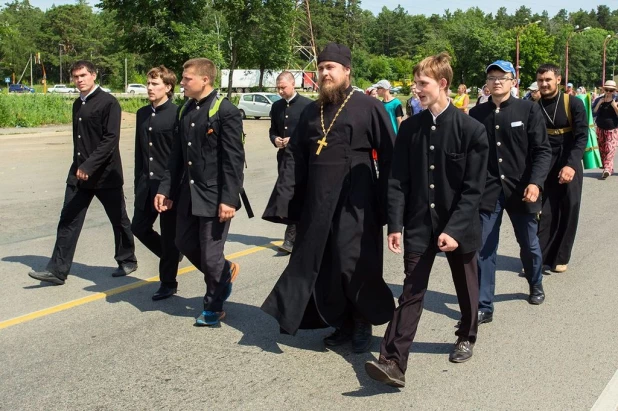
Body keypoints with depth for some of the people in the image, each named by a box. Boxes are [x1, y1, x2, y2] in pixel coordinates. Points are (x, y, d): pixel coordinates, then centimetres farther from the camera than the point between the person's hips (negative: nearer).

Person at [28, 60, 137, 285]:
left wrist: (89, 166, -23)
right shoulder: (77, 104, 12)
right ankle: (57, 270, 5)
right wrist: (79, 166, 15)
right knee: (68, 220, 2)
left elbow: (111, 139, -19)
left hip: (105, 173, -7)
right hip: (79, 174, 7)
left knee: (118, 219, 8)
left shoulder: (108, 102, -11)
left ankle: (127, 260, 26)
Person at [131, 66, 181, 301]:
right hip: (147, 184, 7)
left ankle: (168, 283, 18)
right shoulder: (142, 114, 10)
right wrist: (138, 182, 12)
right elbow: (139, 151, 14)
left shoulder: (177, 114, -11)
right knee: (139, 227, 10)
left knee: (169, 234, 4)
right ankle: (170, 255, 34)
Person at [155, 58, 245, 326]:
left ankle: (213, 308, 23)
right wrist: (166, 189, 10)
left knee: (210, 255, 2)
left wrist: (229, 199, -20)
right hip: (188, 193, 8)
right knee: (185, 244, 17)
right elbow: (177, 155, 13)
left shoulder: (226, 111, -13)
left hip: (214, 196, -7)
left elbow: (234, 159, -16)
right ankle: (224, 271, 41)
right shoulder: (184, 111, 10)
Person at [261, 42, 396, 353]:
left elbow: (389, 157, -5)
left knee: (354, 265, -2)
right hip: (316, 202, 6)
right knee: (323, 265, 9)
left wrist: (387, 203, -9)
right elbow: (294, 157, 11)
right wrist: (283, 200, 2)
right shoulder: (311, 111, 12)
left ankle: (363, 324, 20)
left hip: (354, 203, -5)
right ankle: (343, 323, 26)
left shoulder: (368, 107, -4)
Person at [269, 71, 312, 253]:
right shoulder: (276, 106, 11)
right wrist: (275, 139, -4)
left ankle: (291, 239, -8)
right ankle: (298, 233, 23)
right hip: (283, 156, 6)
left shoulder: (306, 105, -7)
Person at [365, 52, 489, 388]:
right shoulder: (410, 128, 0)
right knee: (411, 293, -1)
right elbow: (398, 181, -1)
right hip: (419, 225, 2)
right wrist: (395, 225, -8)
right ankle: (393, 362, -4)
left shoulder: (471, 130, -11)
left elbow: (473, 187, -12)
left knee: (466, 288, 18)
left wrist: (454, 229, -19)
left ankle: (466, 338, 43)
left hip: (460, 227, -1)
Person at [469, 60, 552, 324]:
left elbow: (543, 151, -6)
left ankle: (536, 285, 44)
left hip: (521, 189, 0)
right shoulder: (477, 114, 3)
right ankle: (484, 307, 7)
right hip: (487, 190, 1)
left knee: (529, 244, 17)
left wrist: (536, 183, -19)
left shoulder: (529, 110, -3)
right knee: (484, 250, -2)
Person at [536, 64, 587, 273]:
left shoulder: (574, 104, -5)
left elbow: (582, 137, -9)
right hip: (543, 166, 1)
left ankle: (559, 258, 15)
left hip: (569, 164, 0)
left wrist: (571, 165, -21)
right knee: (543, 212, -4)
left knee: (568, 212, 4)